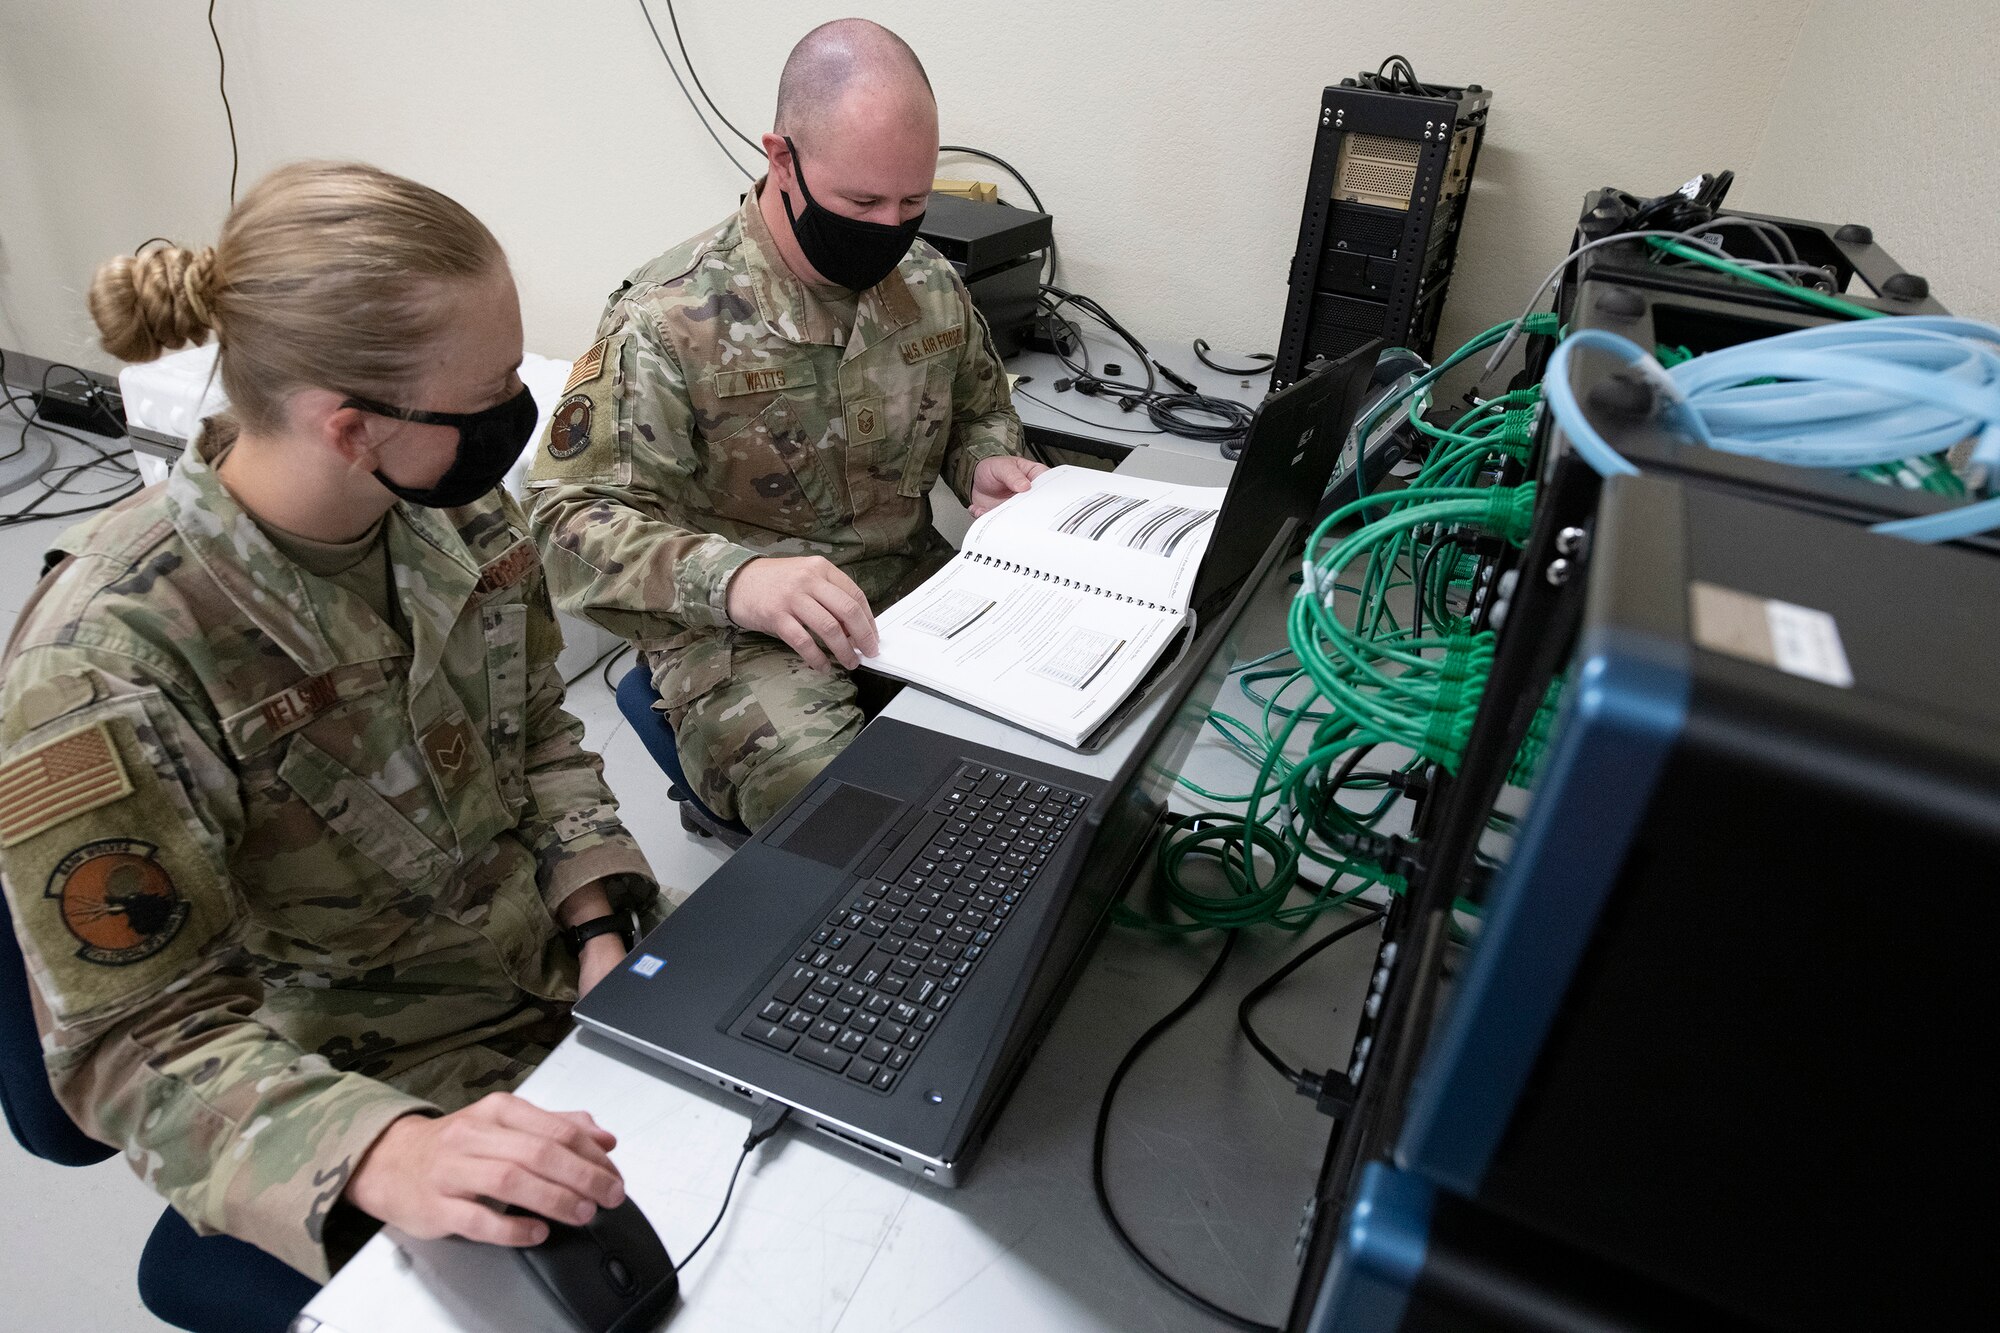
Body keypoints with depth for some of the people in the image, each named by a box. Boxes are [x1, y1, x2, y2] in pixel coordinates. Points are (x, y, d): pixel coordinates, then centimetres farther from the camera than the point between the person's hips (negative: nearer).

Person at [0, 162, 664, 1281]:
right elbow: (142, 1039, -21)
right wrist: (388, 1159, -38)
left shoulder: (456, 507, -10)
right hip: (359, 1087, -4)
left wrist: (601, 918, -9)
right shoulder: (105, 672, -27)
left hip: (570, 976, 5)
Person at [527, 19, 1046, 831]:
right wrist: (731, 579, -36)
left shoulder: (930, 283, 4)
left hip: (917, 588, 6)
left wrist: (985, 464, -4)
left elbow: (979, 409, 22)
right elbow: (571, 519, -17)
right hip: (739, 636, -6)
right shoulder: (667, 321, -15)